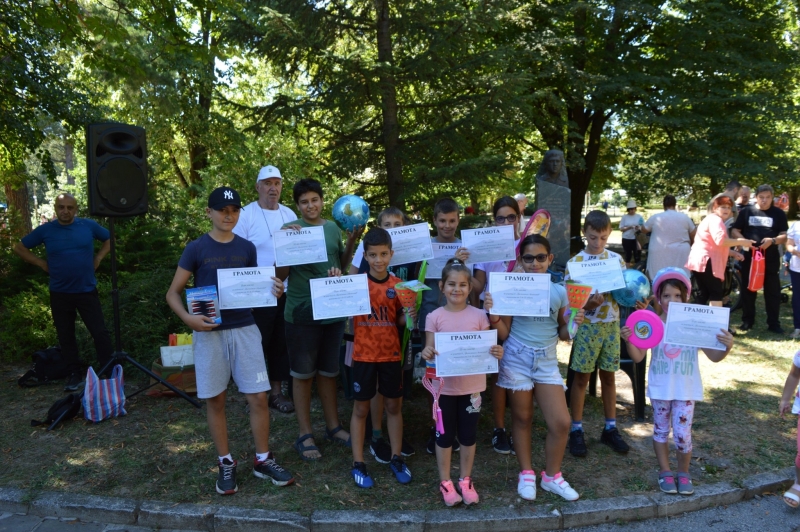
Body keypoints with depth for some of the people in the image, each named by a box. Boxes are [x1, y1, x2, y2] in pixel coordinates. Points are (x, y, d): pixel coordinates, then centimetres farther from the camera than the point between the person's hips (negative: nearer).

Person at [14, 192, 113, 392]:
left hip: (87, 291, -1)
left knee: (100, 332, -2)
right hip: (59, 294, 2)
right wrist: (42, 263, 0)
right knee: (65, 336, 10)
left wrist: (98, 258, 1)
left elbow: (110, 239, 13)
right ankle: (76, 374, 23)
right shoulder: (45, 230, -1)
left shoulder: (89, 225, -2)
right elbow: (19, 247, 10)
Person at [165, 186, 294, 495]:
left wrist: (273, 292, -9)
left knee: (258, 397, 2)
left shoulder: (246, 248, 7)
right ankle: (226, 463, 23)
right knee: (215, 400, 7)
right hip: (209, 332, -2)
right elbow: (173, 293, 0)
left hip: (245, 329, 2)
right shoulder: (196, 249, -2)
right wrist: (188, 318, -19)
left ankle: (263, 460, 19)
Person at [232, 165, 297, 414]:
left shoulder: (290, 215, 9)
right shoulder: (246, 215, -7)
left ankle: (276, 391, 26)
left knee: (281, 344, 13)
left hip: (287, 292, 5)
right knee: (257, 345, 5)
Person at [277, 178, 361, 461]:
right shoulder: (289, 229, -7)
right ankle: (305, 435, 18)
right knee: (302, 373, 6)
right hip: (302, 313, -4)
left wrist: (351, 240, -1)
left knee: (329, 371, 16)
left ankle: (333, 426, 30)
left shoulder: (333, 228, 6)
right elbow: (281, 274, -10)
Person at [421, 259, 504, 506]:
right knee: (444, 434, 10)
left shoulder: (479, 316, -2)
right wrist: (426, 353, -27)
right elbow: (430, 351, -4)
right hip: (445, 385, -1)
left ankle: (465, 480, 31)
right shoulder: (434, 317, -5)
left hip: (472, 385, 1)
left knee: (468, 434, 12)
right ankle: (445, 482, 27)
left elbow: (488, 348, 1)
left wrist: (497, 352, -21)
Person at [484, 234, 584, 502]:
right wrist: (493, 314, -21)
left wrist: (574, 324, -12)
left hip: (547, 361, 2)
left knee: (561, 422, -1)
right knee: (522, 418, 10)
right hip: (517, 359, -2)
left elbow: (563, 334, 7)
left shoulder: (559, 292, 1)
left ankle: (552, 476, 22)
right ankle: (526, 474, 30)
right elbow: (503, 334, -4)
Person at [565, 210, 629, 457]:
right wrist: (588, 303, -26)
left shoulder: (617, 259, 2)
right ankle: (576, 430, 17)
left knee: (608, 377, 12)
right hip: (586, 326, -3)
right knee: (581, 378, 5)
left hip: (611, 325, 3)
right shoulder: (574, 262, -7)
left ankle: (610, 428, 26)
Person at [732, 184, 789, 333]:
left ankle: (773, 323, 13)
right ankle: (747, 321, 19)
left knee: (773, 291, 4)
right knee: (748, 289, 8)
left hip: (771, 258, 0)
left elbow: (784, 236, 1)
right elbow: (735, 230, 4)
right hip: (749, 256, 0)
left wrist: (772, 240, -20)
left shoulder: (779, 213, 3)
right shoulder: (746, 211, 4)